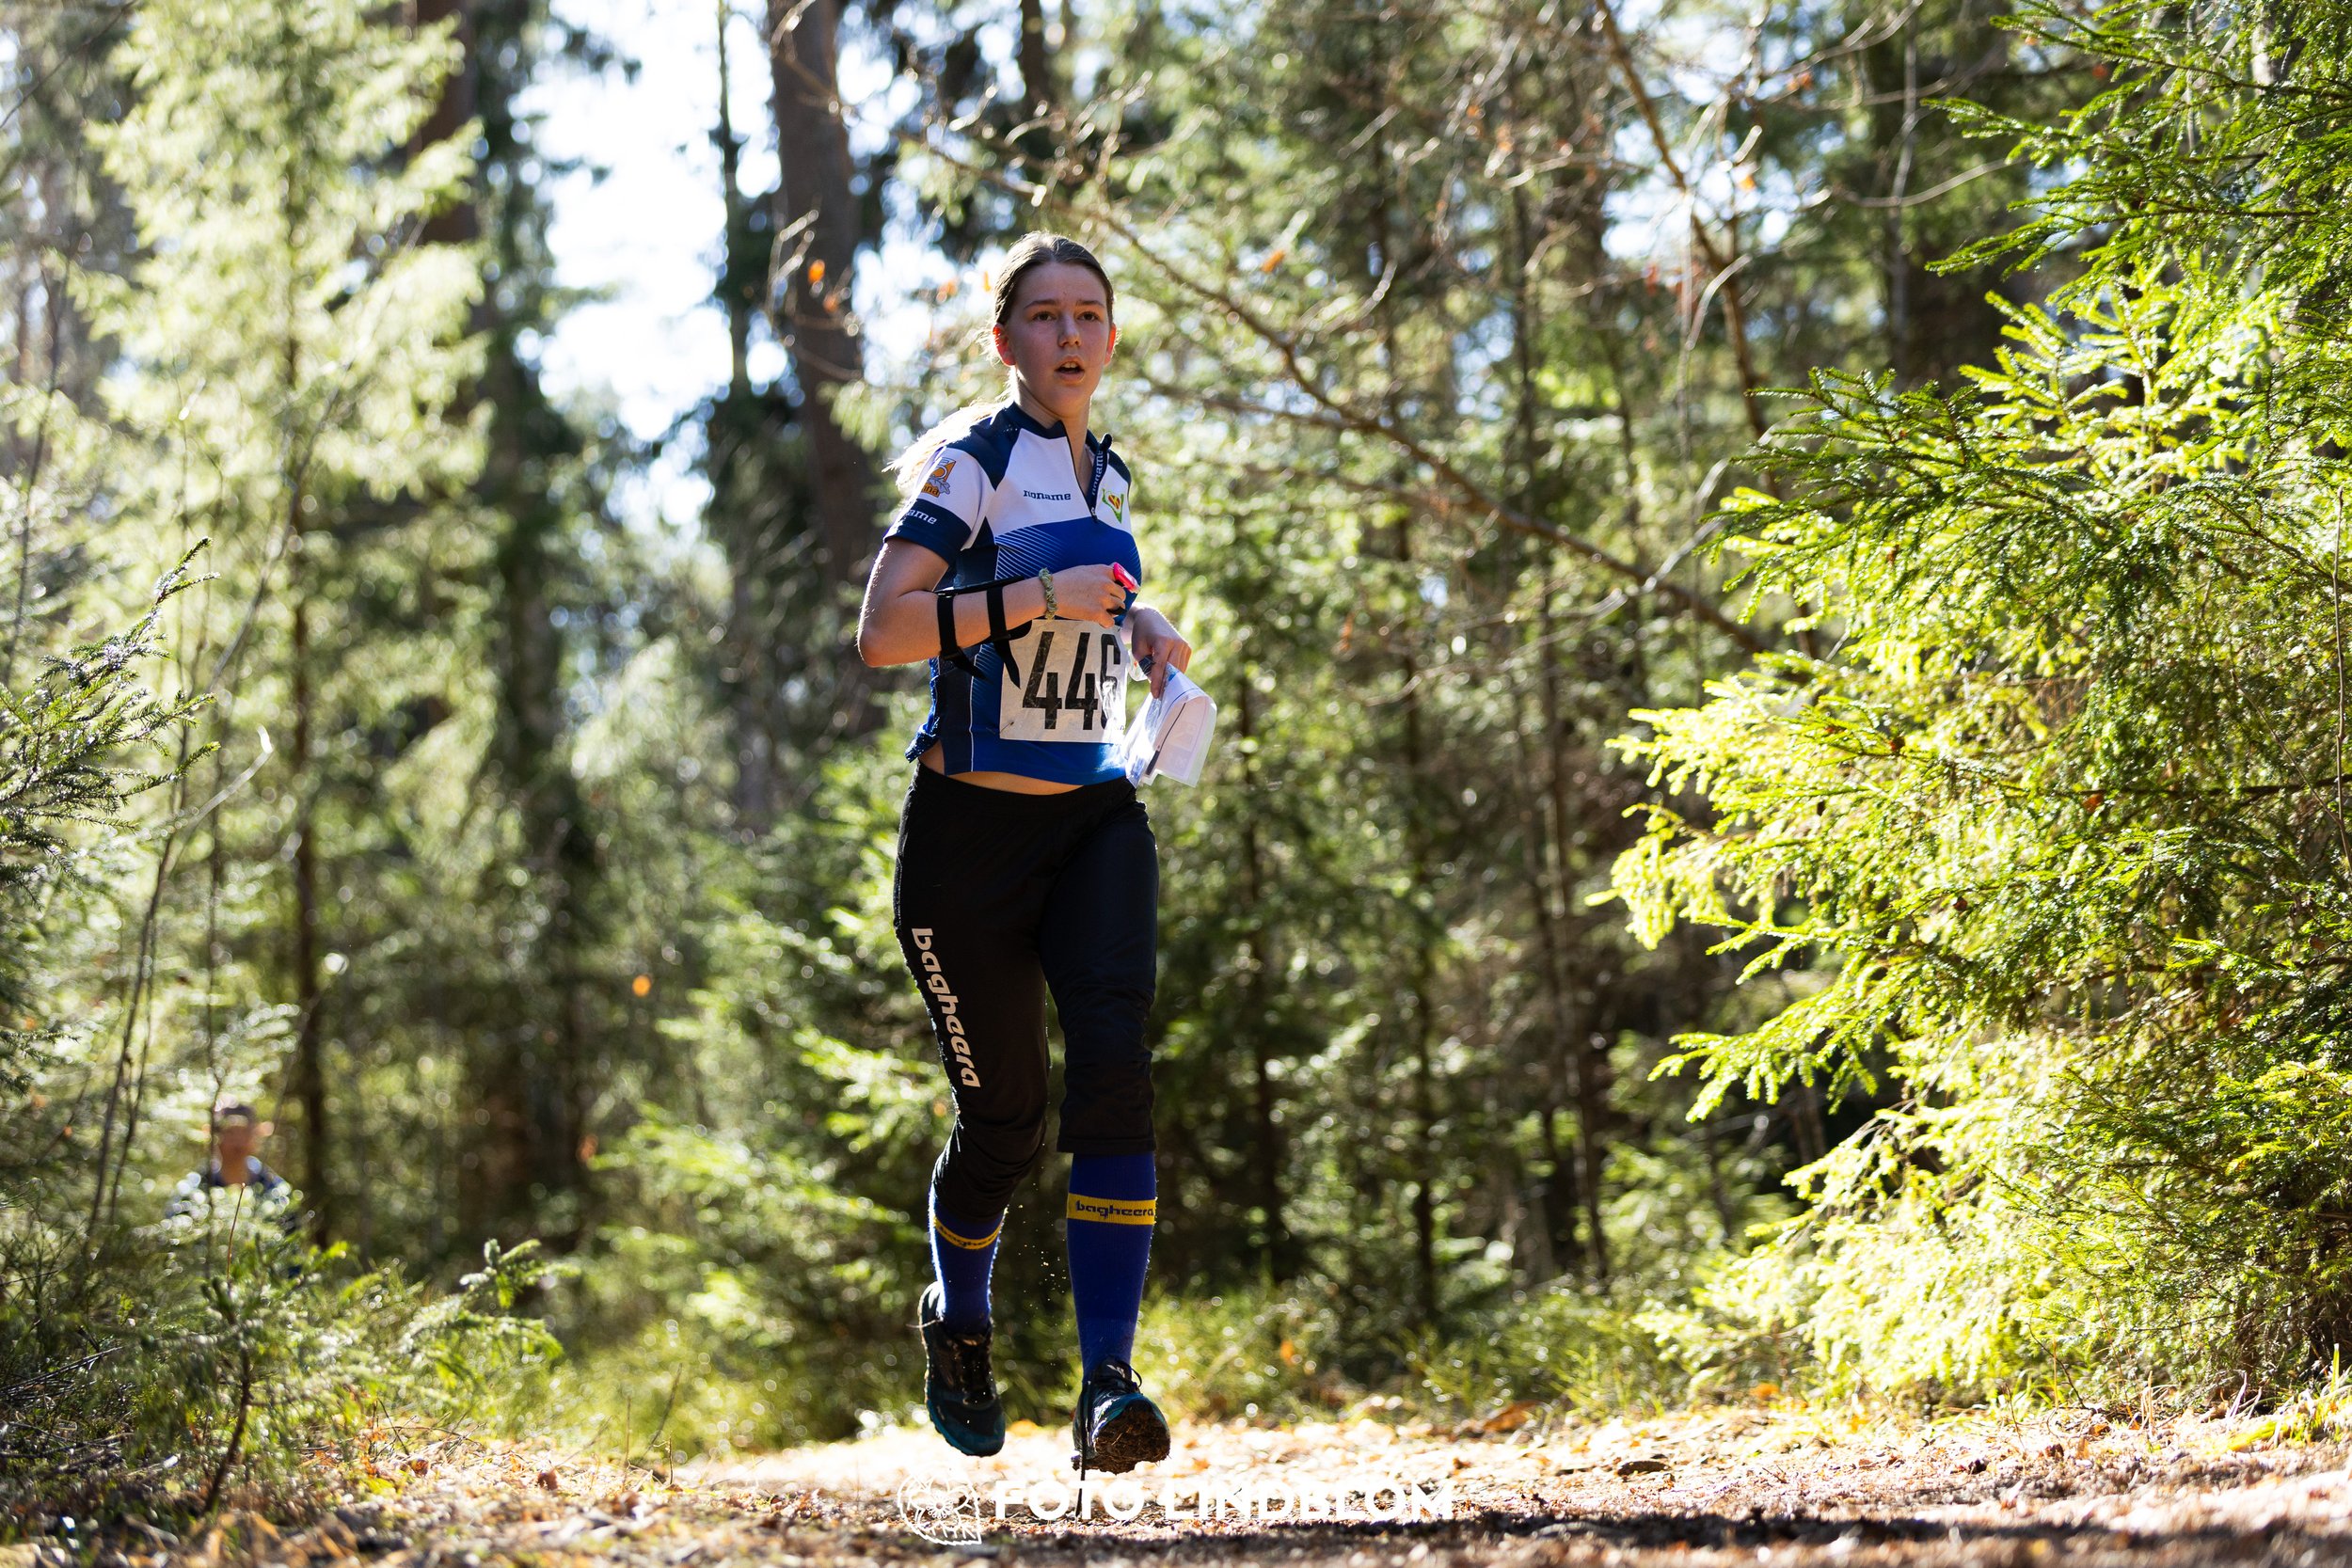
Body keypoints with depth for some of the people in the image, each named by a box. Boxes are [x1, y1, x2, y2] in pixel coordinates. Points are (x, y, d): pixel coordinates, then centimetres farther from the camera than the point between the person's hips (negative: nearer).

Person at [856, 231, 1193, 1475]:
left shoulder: (1105, 473, 13)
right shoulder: (973, 460, -8)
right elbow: (883, 630, -19)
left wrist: (1136, 630, 11)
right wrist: (1038, 595, -27)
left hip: (1095, 815, 5)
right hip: (971, 825, -5)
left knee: (1114, 1071, -17)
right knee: (1005, 1116, 2)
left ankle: (1107, 1389, -21)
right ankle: (957, 1323, 34)